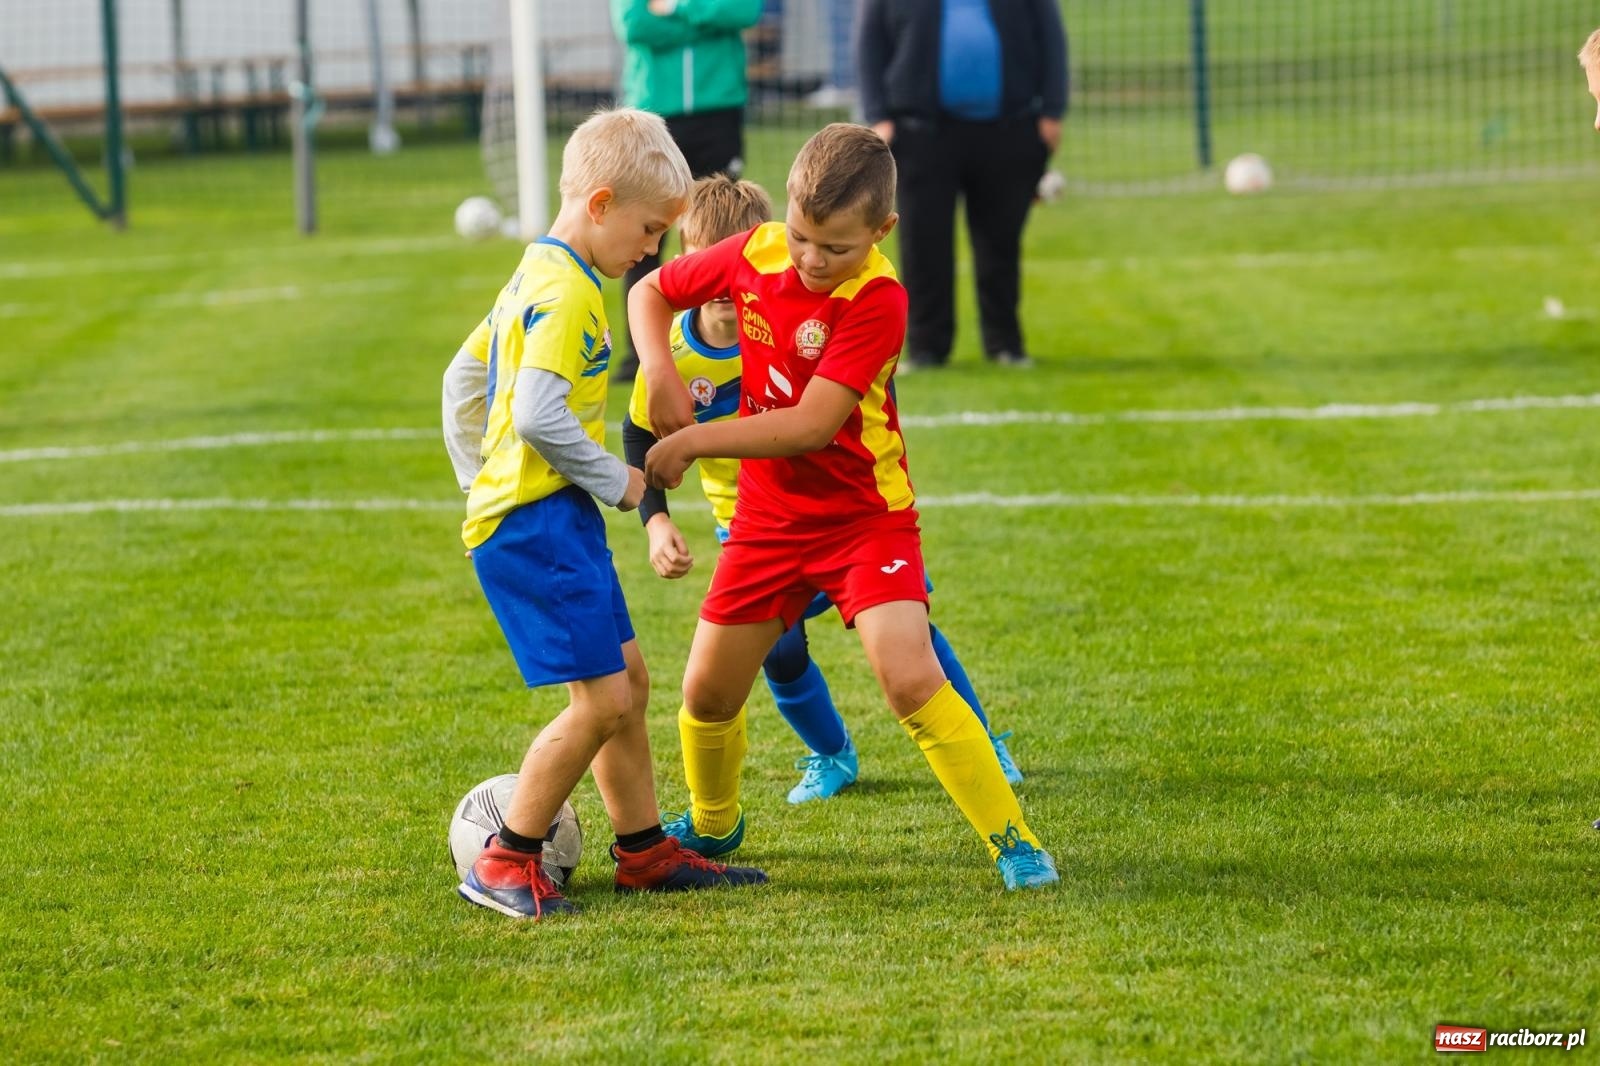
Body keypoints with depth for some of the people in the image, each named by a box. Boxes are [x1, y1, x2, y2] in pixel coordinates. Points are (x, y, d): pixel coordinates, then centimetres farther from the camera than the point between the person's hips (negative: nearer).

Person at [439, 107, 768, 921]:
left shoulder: (537, 275, 16)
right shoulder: (567, 292, -17)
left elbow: (464, 377, 24)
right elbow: (538, 416, -27)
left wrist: (480, 479, 26)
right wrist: (617, 482, -14)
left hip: (556, 518, 11)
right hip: (533, 524, -11)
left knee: (628, 679, 16)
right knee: (602, 699, -11)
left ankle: (644, 850, 26)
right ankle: (505, 864, -3)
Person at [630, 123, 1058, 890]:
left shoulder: (876, 301, -23)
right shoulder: (755, 254, -7)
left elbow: (810, 425, -28)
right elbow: (653, 291, 10)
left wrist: (692, 440, -25)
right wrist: (661, 376, -9)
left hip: (864, 516, -5)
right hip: (769, 518, 5)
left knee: (911, 680, -22)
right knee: (707, 692, 9)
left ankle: (1013, 841, -13)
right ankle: (711, 825, 38)